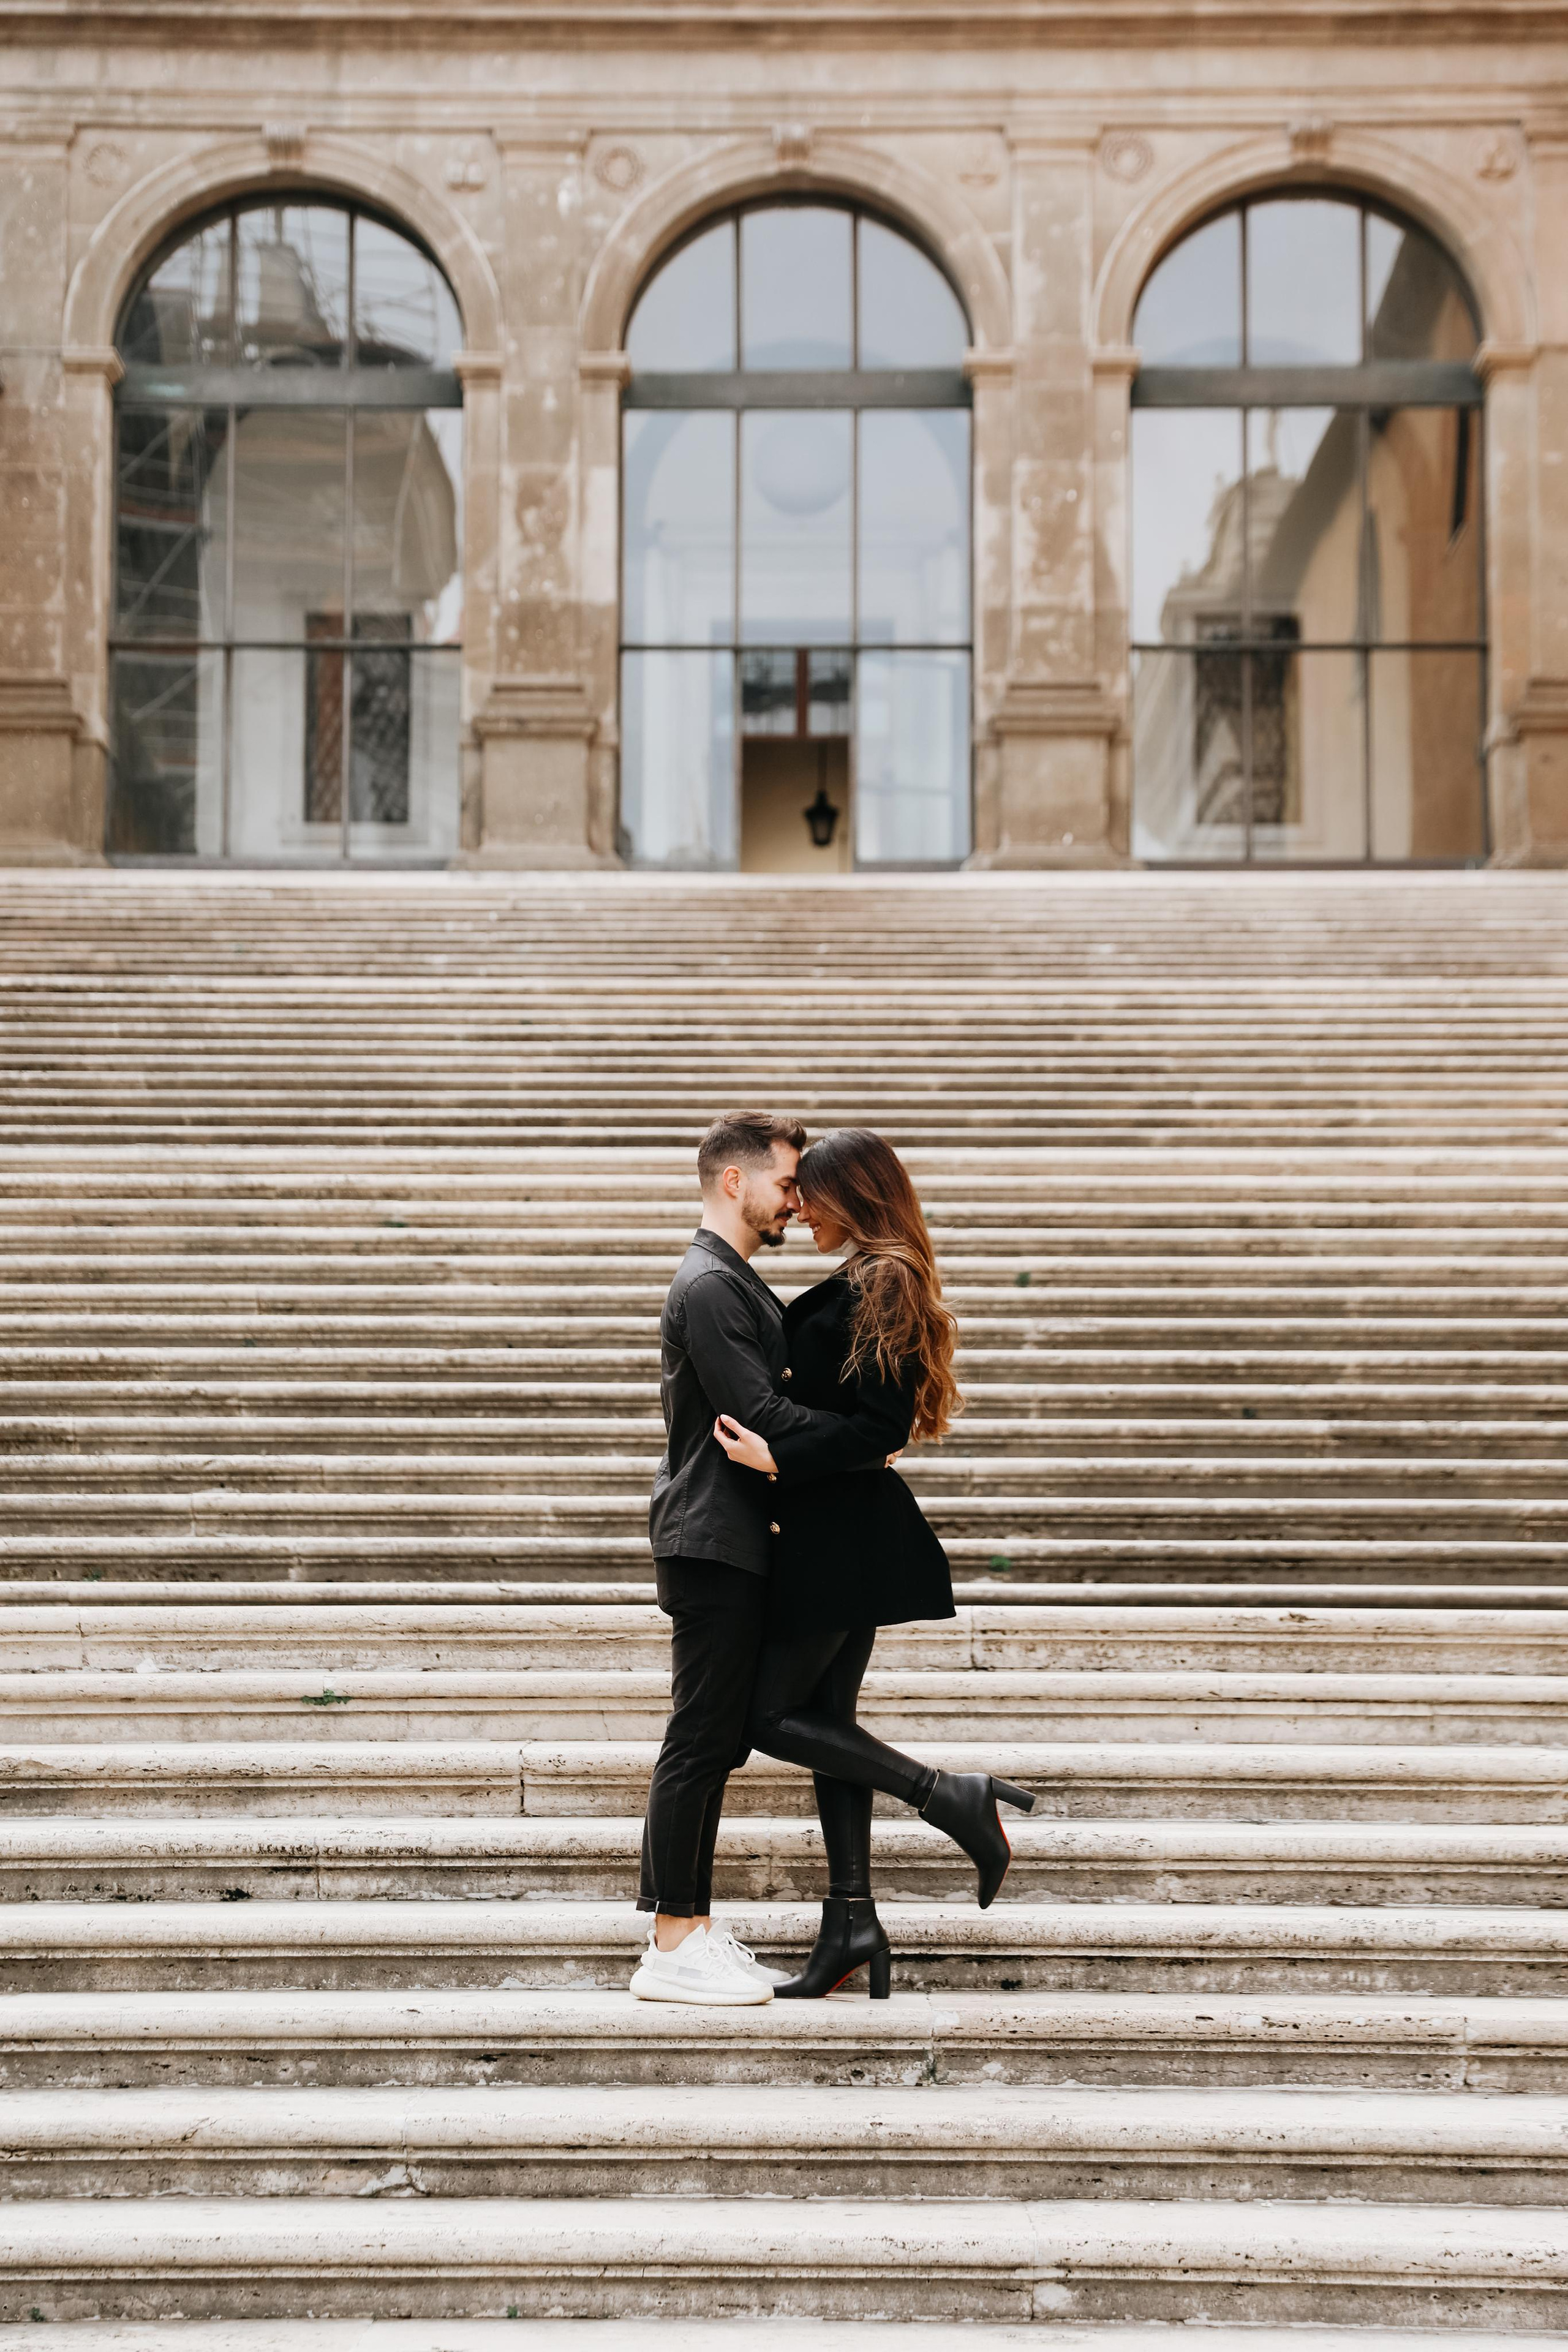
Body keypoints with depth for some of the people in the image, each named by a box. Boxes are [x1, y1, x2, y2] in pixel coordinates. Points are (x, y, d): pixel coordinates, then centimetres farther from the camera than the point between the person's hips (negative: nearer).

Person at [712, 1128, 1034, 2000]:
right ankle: (852, 1922, 13)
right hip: (845, 1530, 10)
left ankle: (951, 1796, -5)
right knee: (825, 1717, 11)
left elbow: (879, 1427, -23)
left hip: (844, 1533, -10)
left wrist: (778, 1459, -24)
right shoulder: (870, 1283, 14)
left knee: (773, 1717, -4)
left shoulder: (875, 1288, -16)